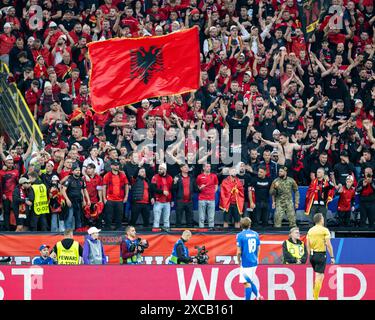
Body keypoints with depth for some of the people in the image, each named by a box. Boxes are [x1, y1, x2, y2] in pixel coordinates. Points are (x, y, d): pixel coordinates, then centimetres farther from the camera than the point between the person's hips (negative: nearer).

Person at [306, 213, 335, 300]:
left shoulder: (310, 230, 8)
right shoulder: (324, 230, -7)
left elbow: (308, 246, 10)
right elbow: (328, 245, -10)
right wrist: (332, 257, -5)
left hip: (312, 255, 6)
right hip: (321, 255, -6)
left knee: (319, 276, 20)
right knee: (319, 277, -4)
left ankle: (314, 294, 18)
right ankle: (316, 298, -6)